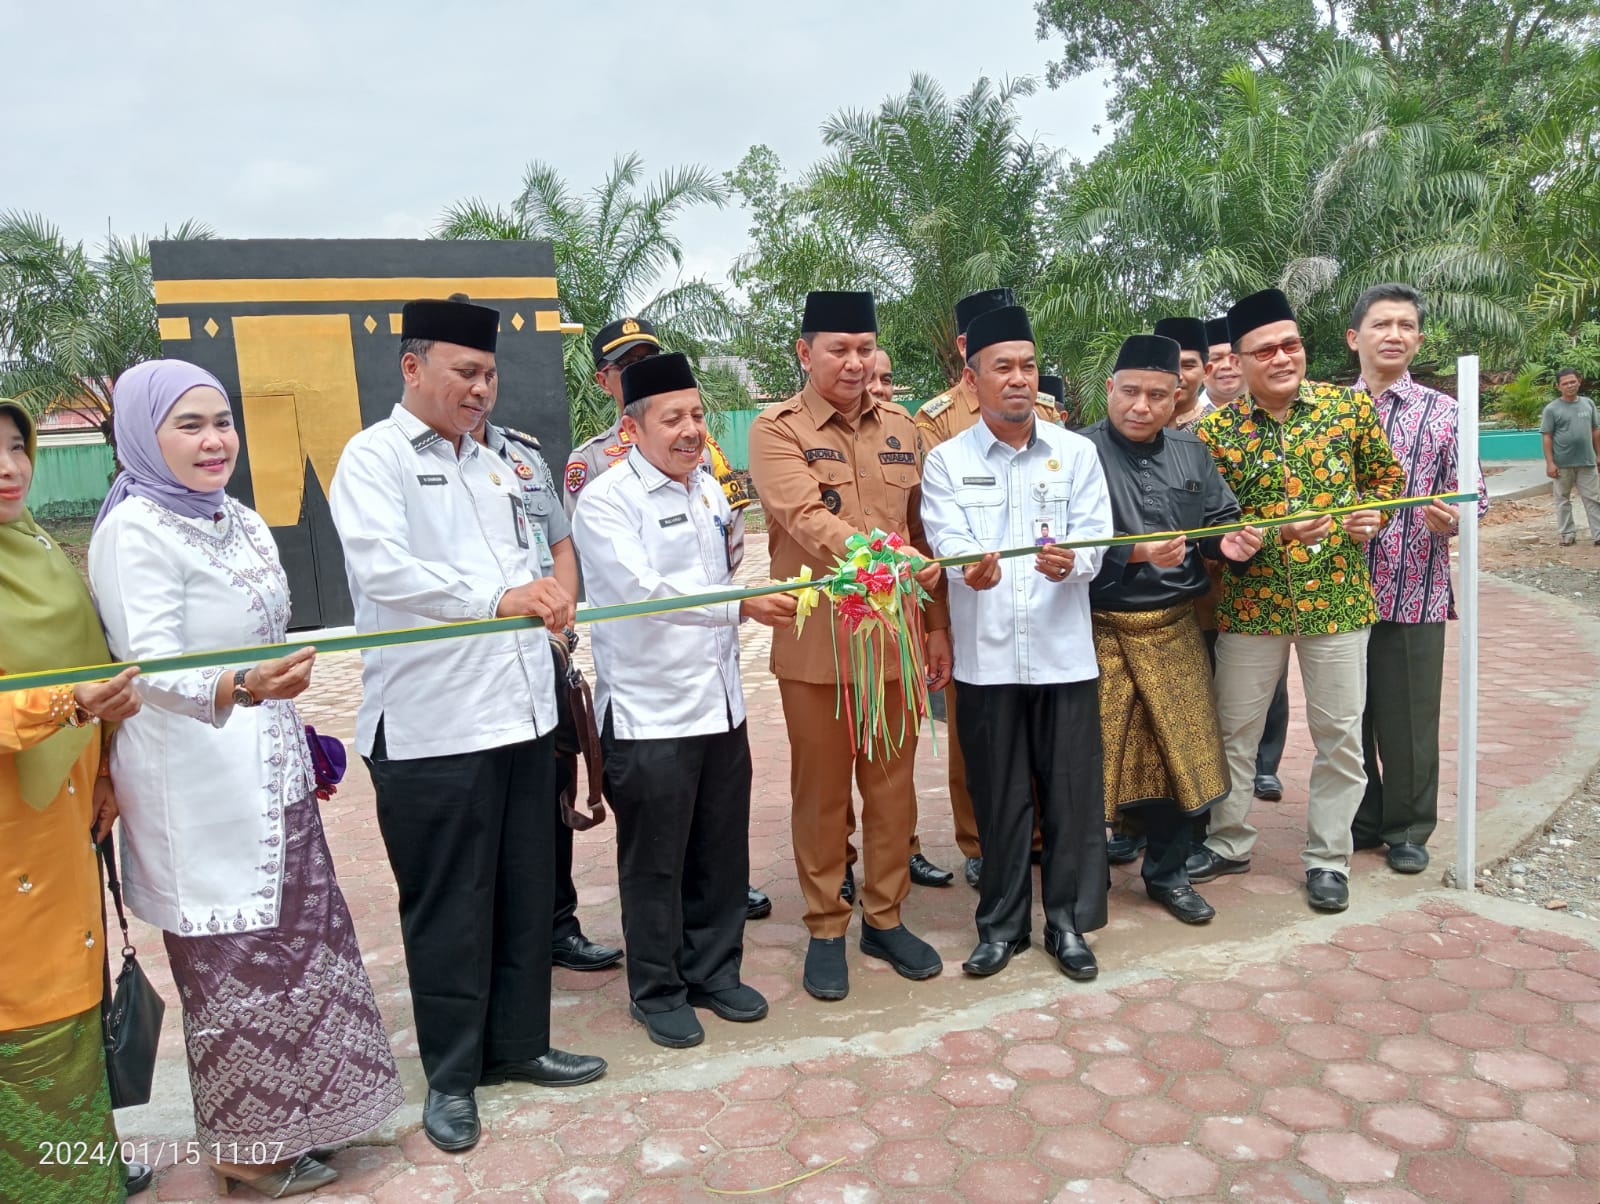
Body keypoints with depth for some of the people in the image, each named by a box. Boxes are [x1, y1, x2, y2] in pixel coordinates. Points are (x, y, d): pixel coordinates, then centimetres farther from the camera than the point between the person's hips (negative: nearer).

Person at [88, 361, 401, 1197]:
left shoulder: (241, 523, 9)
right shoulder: (133, 531, -15)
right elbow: (153, 669, -24)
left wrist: (298, 742, 22)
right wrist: (240, 687, -43)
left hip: (270, 775, 8)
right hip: (199, 786, -8)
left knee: (293, 945, 17)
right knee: (235, 962, 4)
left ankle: (289, 1114, 35)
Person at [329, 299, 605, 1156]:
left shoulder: (493, 468, 18)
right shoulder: (374, 458, -6)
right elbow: (381, 566, -23)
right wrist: (499, 597, -30)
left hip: (521, 717, 7)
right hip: (430, 730, -7)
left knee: (525, 893, 14)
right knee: (447, 908, 5)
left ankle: (518, 1044, 31)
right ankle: (451, 1076, 22)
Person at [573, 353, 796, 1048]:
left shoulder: (708, 487, 10)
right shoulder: (606, 500, -12)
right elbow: (643, 590, -25)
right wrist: (741, 604, -30)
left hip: (720, 703, 6)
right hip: (648, 715, -6)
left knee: (722, 855, 15)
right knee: (655, 865, 7)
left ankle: (713, 971, 34)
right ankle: (657, 991, 26)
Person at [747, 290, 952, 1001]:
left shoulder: (900, 428, 10)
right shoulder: (777, 431, -5)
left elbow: (922, 532, 13)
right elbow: (807, 521, -21)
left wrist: (937, 624, 10)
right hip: (816, 643, -4)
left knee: (892, 784, 12)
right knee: (821, 791, 8)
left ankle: (884, 917, 29)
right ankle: (825, 929, 24)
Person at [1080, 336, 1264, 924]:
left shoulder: (1191, 452, 10)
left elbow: (1221, 519, 13)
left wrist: (1228, 543, -9)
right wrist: (1133, 554, -28)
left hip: (1175, 632, 5)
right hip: (1100, 632, -5)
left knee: (1180, 755, 12)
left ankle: (1167, 873, 31)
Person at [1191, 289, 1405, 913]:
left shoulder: (1349, 406, -1)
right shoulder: (1215, 430, -5)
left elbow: (1387, 475, 11)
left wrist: (1373, 513, -9)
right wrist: (1279, 532, -22)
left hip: (1338, 599, 1)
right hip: (1251, 601, 0)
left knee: (1340, 734, 7)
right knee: (1235, 727, 11)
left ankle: (1327, 857, 24)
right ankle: (1229, 841, 30)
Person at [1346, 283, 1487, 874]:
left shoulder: (1442, 413, 4)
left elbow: (1474, 495, 1)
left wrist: (1449, 517, -19)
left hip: (1415, 592, -2)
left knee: (1409, 719, 5)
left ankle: (1408, 828, 23)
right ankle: (1358, 820, 28)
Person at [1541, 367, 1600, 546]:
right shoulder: (1552, 409, -4)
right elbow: (1547, 437, -6)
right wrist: (1549, 463, -11)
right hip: (1562, 463, -3)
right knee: (1563, 499, 7)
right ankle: (1567, 534, 17)